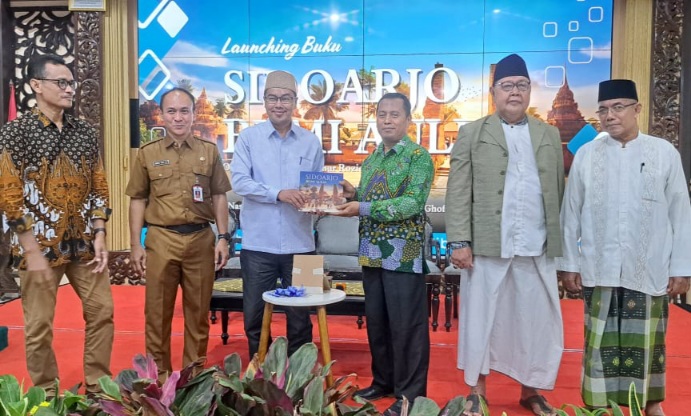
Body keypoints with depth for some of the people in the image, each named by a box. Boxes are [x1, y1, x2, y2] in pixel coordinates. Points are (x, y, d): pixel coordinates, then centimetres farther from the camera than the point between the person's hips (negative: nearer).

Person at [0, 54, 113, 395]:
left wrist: (99, 235, -1)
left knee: (102, 312, 8)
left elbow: (99, 186, 9)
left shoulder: (86, 132, 7)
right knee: (39, 325, 5)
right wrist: (33, 252, -13)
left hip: (84, 244, 5)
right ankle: (47, 398, 23)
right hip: (40, 246, -4)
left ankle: (98, 387, 25)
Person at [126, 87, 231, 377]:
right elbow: (138, 200, 6)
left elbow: (219, 197, 8)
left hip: (201, 239, 1)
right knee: (158, 311, 7)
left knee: (198, 311, 9)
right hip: (161, 240, 0)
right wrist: (136, 245, 1)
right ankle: (159, 373, 22)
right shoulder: (147, 154, 6)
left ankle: (195, 372, 24)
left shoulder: (209, 151, 7)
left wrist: (223, 237, 0)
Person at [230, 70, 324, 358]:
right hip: (258, 243, -1)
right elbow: (239, 181, -9)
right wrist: (278, 193, -20)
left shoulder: (311, 142, 6)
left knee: (300, 316, 11)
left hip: (299, 243, 1)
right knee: (255, 316, 10)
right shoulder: (249, 137, 1)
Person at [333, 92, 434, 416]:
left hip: (403, 254, -6)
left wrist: (363, 208, -22)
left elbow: (413, 203, -18)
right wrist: (351, 194, -3)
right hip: (371, 253, 7)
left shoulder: (419, 156, -6)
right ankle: (383, 382, 29)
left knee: (407, 325, 0)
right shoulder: (371, 159, 14)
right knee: (376, 322, 14)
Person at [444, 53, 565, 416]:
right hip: (487, 248, -2)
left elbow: (557, 193, 11)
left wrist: (557, 242, 6)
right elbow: (458, 193, -2)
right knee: (481, 320, 6)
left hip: (537, 250, 3)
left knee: (536, 323, 8)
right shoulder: (472, 134, 5)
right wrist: (459, 242, -10)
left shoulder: (550, 136, 14)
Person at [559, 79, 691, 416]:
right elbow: (571, 215, 4)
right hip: (599, 271, 0)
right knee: (601, 344, 6)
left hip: (650, 272, 0)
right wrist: (568, 264, 3)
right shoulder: (586, 155, 3)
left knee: (647, 344, 11)